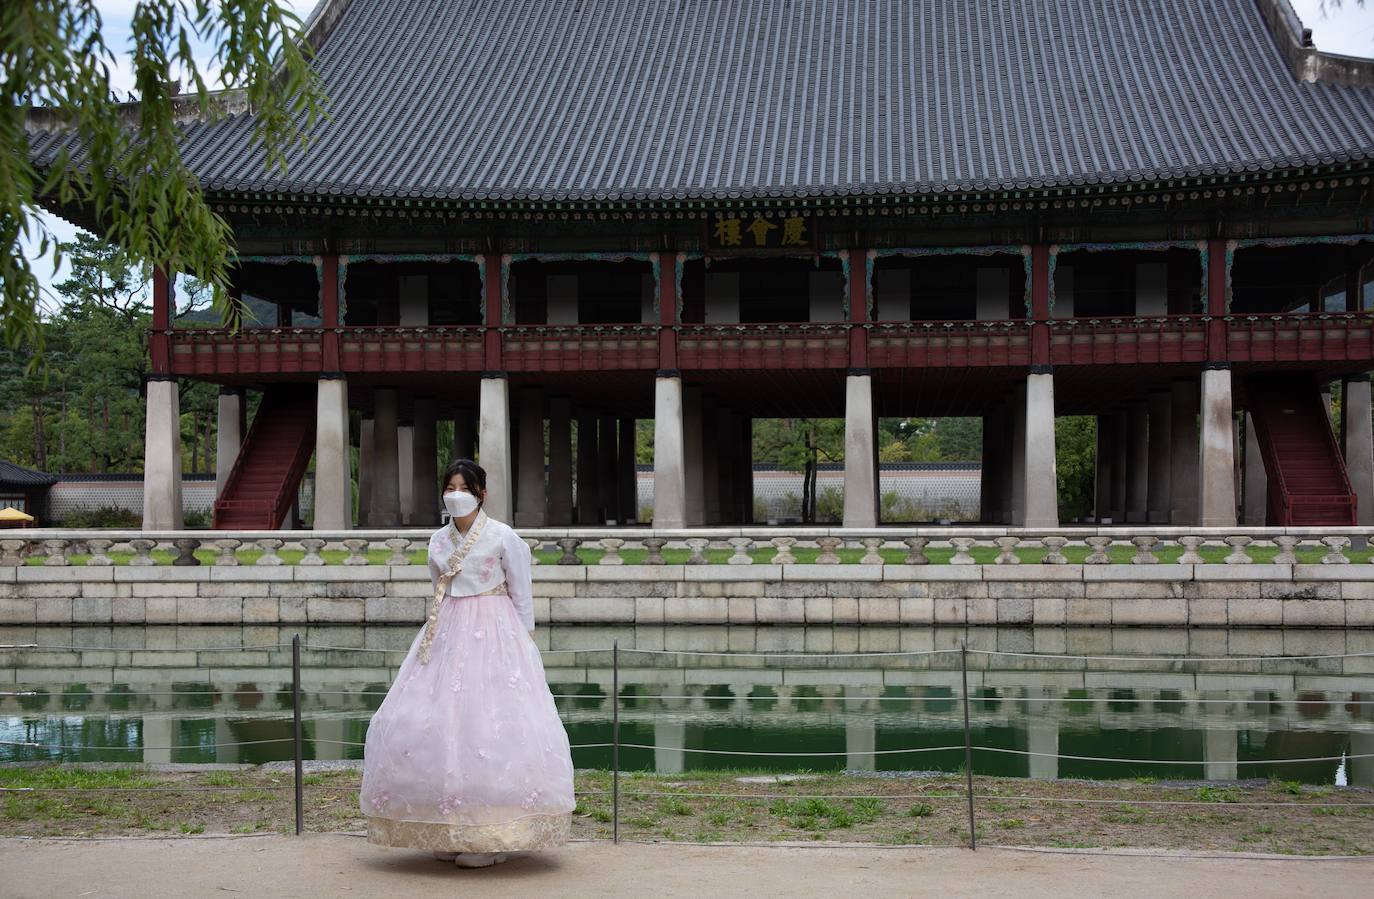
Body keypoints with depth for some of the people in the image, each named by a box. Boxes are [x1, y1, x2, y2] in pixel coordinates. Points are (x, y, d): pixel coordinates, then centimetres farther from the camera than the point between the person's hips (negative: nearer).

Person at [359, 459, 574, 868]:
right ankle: (450, 833, 9)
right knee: (438, 723, 0)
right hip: (446, 636, 6)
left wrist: (523, 645, -2)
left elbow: (522, 597, 0)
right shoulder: (438, 540, 12)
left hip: (492, 635, -6)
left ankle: (492, 837, -4)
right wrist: (441, 631, 17)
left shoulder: (503, 538, -3)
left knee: (491, 726, -9)